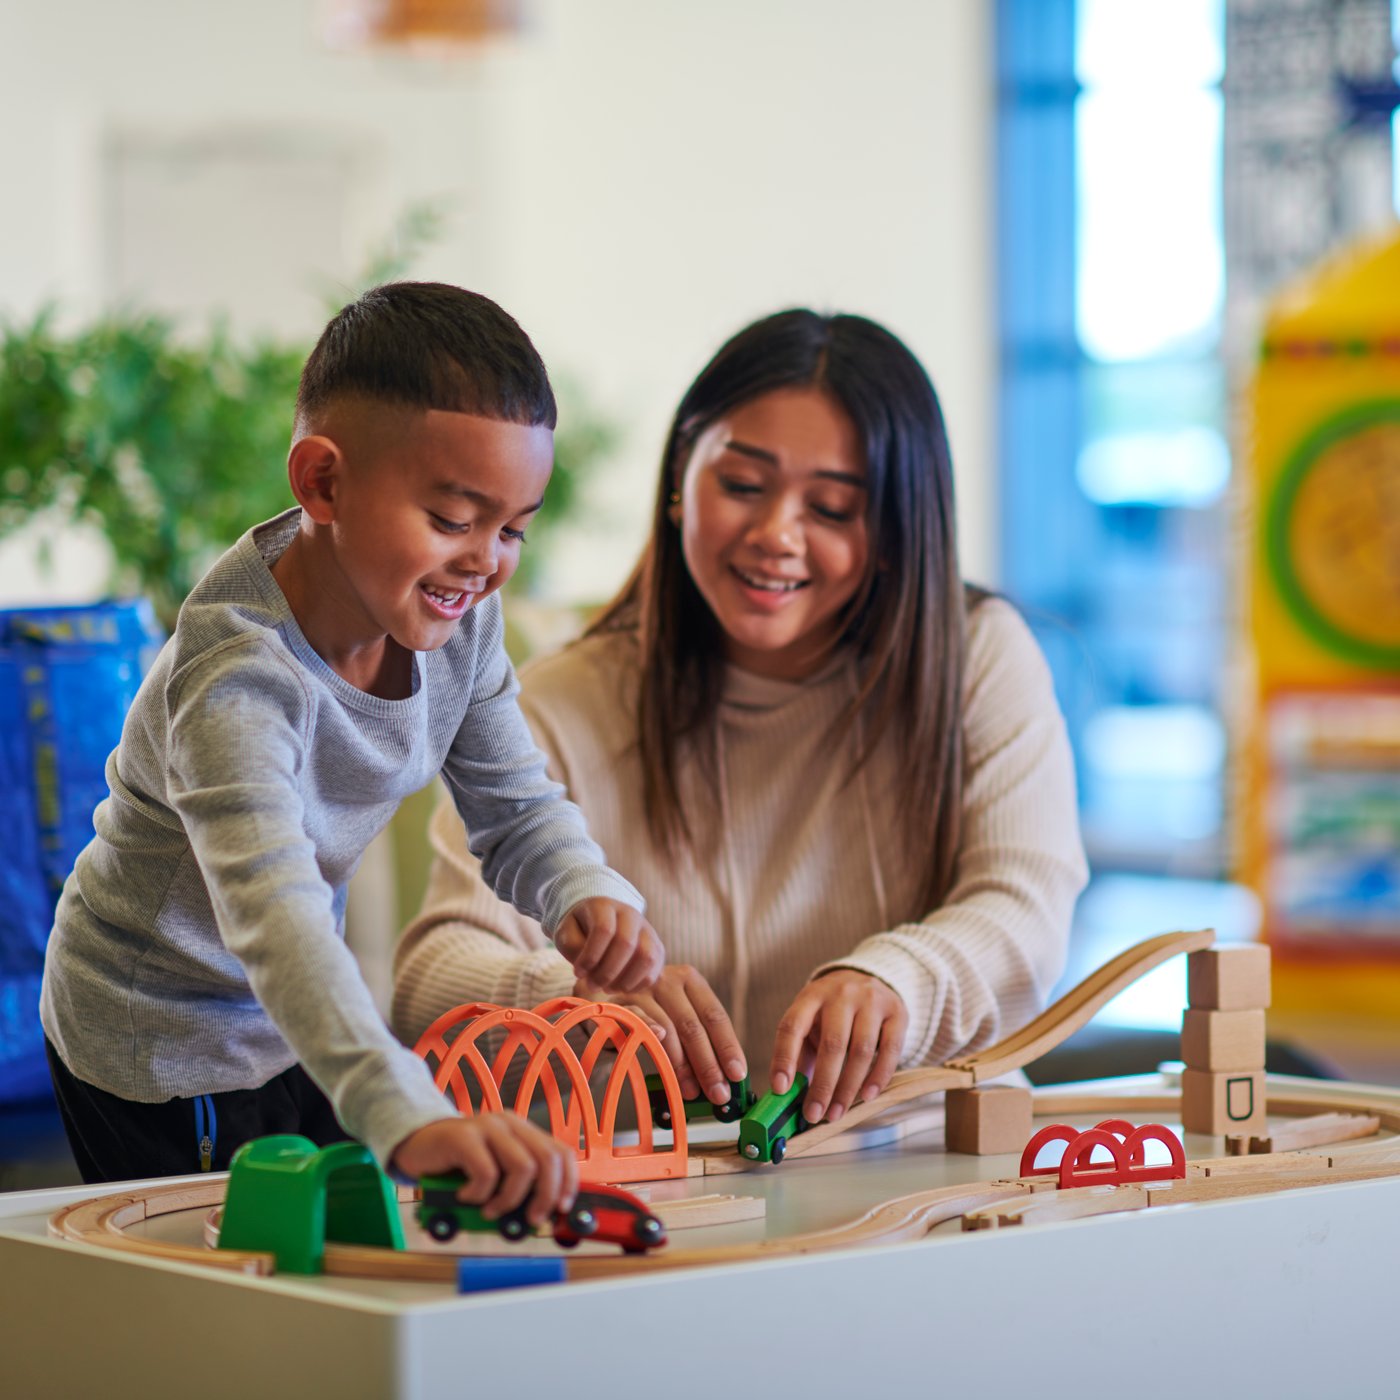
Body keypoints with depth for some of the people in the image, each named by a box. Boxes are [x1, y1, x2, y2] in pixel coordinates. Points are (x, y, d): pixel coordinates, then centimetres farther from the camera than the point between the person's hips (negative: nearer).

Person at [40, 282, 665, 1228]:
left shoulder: (455, 611, -14)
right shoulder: (240, 676, -38)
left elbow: (517, 808, -4)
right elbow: (274, 913, -52)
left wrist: (590, 897, -28)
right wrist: (410, 1118, -66)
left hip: (298, 1029, 7)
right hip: (160, 1047, -7)